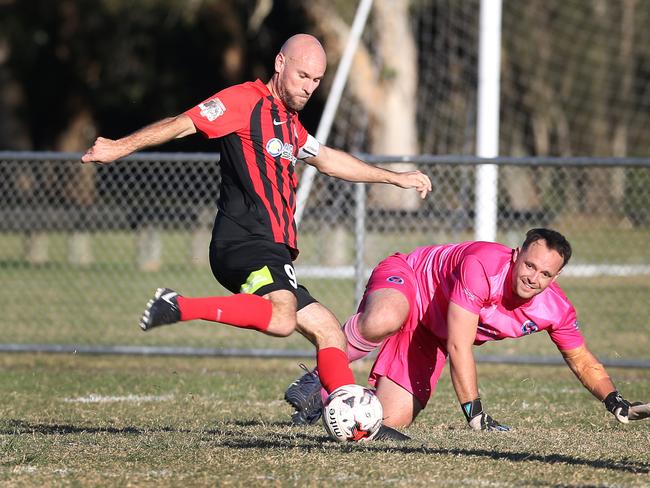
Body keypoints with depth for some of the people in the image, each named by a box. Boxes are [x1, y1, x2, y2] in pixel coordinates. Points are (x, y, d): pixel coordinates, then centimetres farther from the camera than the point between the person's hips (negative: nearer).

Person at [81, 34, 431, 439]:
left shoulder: (288, 122, 27)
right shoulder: (246, 101, -2)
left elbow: (328, 160, 42)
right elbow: (183, 124, -10)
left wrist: (395, 177, 46)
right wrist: (122, 147, -19)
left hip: (272, 251, 10)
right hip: (246, 243, -10)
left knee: (329, 331, 8)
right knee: (281, 319, -36)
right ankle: (181, 307, -32)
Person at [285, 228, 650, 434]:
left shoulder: (555, 309, -17)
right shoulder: (483, 265, -37)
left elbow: (583, 362, 1)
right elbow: (460, 346, -37)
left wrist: (617, 403, -15)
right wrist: (475, 413, -40)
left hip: (432, 337, 6)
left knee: (393, 419, -7)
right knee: (383, 321, -45)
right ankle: (320, 379, -19)